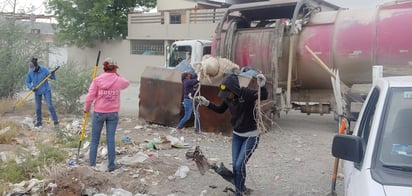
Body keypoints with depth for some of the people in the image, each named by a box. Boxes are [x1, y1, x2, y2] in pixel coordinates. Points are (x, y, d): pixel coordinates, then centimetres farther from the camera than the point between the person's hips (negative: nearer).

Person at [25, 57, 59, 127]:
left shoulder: (44, 69, -17)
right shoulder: (30, 73, -10)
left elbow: (53, 78, -14)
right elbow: (27, 82, 2)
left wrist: (52, 74, -37)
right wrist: (31, 87, -17)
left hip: (46, 90, -3)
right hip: (37, 92, 3)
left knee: (50, 105, -8)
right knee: (38, 108, 10)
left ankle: (55, 120, 1)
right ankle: (39, 122, 26)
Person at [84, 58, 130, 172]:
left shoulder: (97, 80, -7)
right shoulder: (118, 80, -2)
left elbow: (90, 96, -7)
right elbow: (126, 83, 22)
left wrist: (86, 109, 8)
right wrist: (117, 75, 18)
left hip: (99, 113, -1)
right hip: (113, 113, 1)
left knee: (95, 140, 10)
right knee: (111, 139, 6)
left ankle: (92, 164, 14)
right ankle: (111, 165, 12)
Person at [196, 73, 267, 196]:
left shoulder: (247, 93, -23)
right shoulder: (227, 98, -6)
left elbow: (264, 96, -36)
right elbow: (220, 110, 12)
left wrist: (262, 86, -55)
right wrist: (207, 103, 0)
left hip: (251, 136, -6)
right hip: (236, 135, 6)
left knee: (240, 164, -7)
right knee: (235, 165, 8)